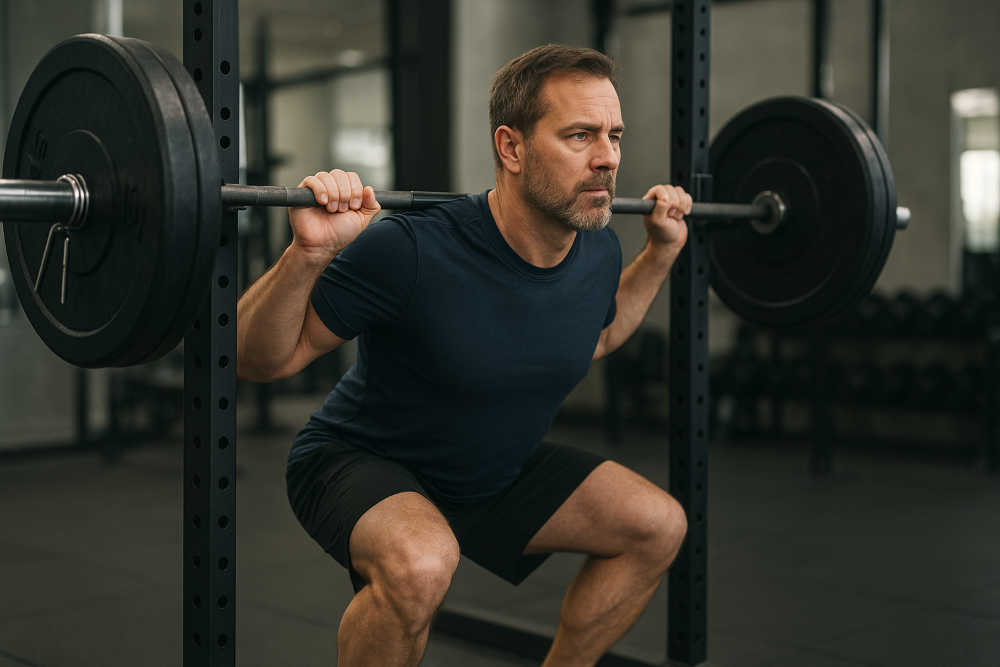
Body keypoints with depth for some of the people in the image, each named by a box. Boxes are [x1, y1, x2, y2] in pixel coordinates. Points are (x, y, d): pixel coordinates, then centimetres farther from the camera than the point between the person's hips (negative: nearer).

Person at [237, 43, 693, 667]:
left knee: (658, 525, -2)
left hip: (500, 468, 7)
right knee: (419, 564, -37)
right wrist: (309, 254, -42)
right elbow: (262, 360, -25)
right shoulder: (414, 253, -32)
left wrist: (663, 251, 5)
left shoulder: (598, 252, -11)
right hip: (362, 466, -6)